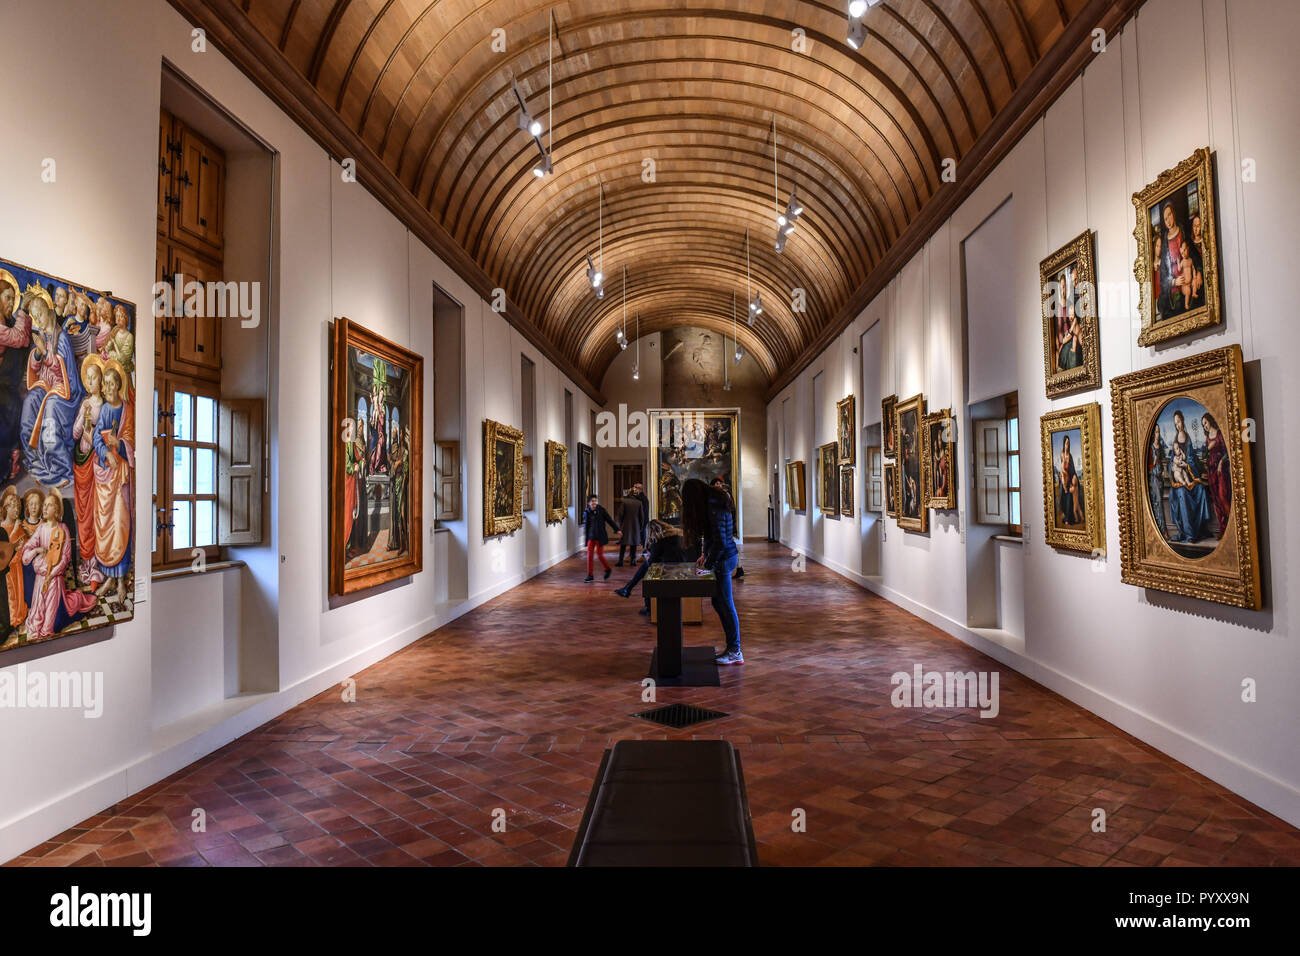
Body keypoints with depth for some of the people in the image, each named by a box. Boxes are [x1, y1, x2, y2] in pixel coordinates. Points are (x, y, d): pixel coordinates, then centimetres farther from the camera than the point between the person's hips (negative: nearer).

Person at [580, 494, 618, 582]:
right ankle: (590, 575, 5)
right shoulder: (586, 512, 1)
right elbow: (585, 524, 12)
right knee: (589, 555, -2)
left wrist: (617, 529, -1)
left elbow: (609, 520, -1)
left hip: (600, 536, -3)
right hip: (591, 537, 3)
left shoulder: (601, 510, -6)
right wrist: (585, 534, 13)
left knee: (599, 554, -1)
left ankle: (608, 569, 25)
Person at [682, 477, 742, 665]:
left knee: (726, 605, -3)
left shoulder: (714, 507, -20)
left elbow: (720, 541, -22)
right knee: (718, 602, 15)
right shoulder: (715, 502, 11)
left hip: (724, 558, -10)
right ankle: (732, 647, 22)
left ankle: (735, 652, 6)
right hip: (724, 556, 10)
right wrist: (706, 555, 19)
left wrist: (709, 565, -16)